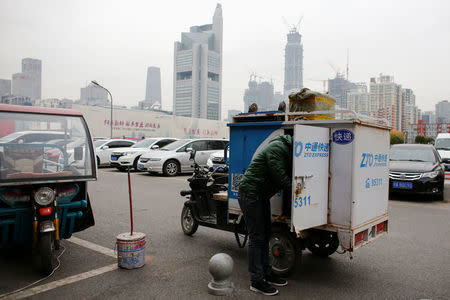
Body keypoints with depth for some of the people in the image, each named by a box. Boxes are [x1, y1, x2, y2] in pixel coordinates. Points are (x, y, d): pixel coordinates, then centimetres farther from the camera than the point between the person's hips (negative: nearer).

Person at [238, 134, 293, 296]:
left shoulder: (287, 149, 12)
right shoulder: (277, 148, -20)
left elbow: (288, 175, 13)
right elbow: (281, 178, -23)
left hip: (262, 196, 10)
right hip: (250, 194, -10)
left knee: (265, 235, 16)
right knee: (256, 238, -5)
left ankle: (266, 272, 28)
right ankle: (256, 281, 5)